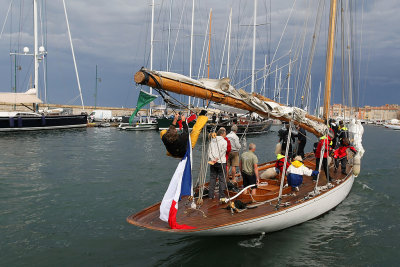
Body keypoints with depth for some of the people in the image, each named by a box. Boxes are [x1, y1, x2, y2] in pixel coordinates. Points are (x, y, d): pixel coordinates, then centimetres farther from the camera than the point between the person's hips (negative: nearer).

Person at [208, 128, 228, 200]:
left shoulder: (212, 141, 8)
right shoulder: (224, 141, -6)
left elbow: (209, 151, 2)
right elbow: (222, 152, -14)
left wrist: (213, 159, -5)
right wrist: (217, 159, -13)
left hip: (212, 162, 5)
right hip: (221, 162, -5)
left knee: (212, 178, 12)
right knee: (222, 179, 2)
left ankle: (211, 195, 15)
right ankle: (222, 196, 2)